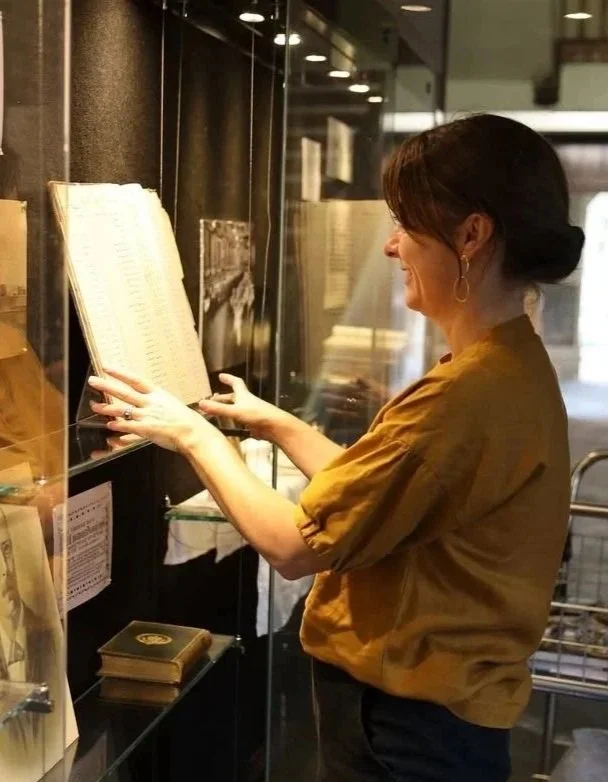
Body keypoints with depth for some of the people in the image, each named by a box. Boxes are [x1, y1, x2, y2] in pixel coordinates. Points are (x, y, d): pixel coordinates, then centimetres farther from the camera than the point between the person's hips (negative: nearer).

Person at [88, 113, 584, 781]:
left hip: (405, 726, -9)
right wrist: (274, 422, 11)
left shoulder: (464, 395, -28)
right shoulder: (510, 365, 4)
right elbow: (366, 493, 12)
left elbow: (293, 545, -21)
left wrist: (193, 433, -9)